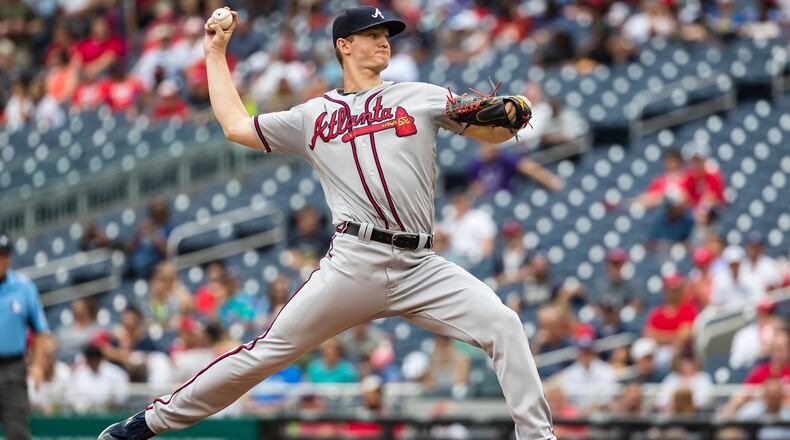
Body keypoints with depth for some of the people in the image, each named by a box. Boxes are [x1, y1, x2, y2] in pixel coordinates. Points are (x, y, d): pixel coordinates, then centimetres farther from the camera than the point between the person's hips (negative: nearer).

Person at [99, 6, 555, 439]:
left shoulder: (419, 97, 14)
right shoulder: (312, 117, 17)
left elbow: (495, 131, 12)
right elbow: (236, 125, 23)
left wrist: (508, 113, -12)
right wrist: (216, 53, 30)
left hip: (420, 268, 1)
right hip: (354, 264, -1)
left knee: (504, 326, -17)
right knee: (269, 351, -4)